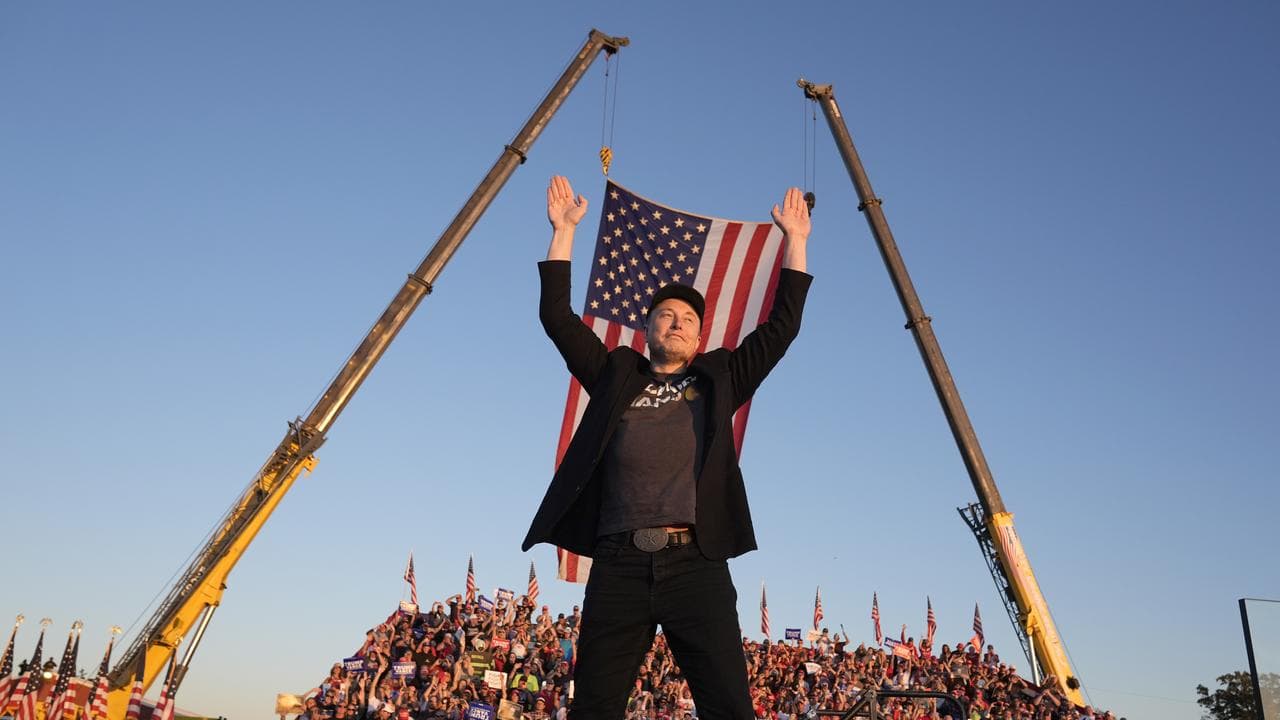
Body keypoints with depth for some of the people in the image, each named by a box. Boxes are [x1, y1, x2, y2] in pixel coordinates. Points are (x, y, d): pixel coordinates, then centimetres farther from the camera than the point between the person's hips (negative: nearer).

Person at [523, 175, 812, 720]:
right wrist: (564, 229, 18)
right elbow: (557, 316, 18)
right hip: (619, 566, 1)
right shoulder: (616, 376, 20)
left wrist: (795, 240, 20)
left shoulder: (719, 380, 20)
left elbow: (781, 327, 19)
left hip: (696, 563, 0)